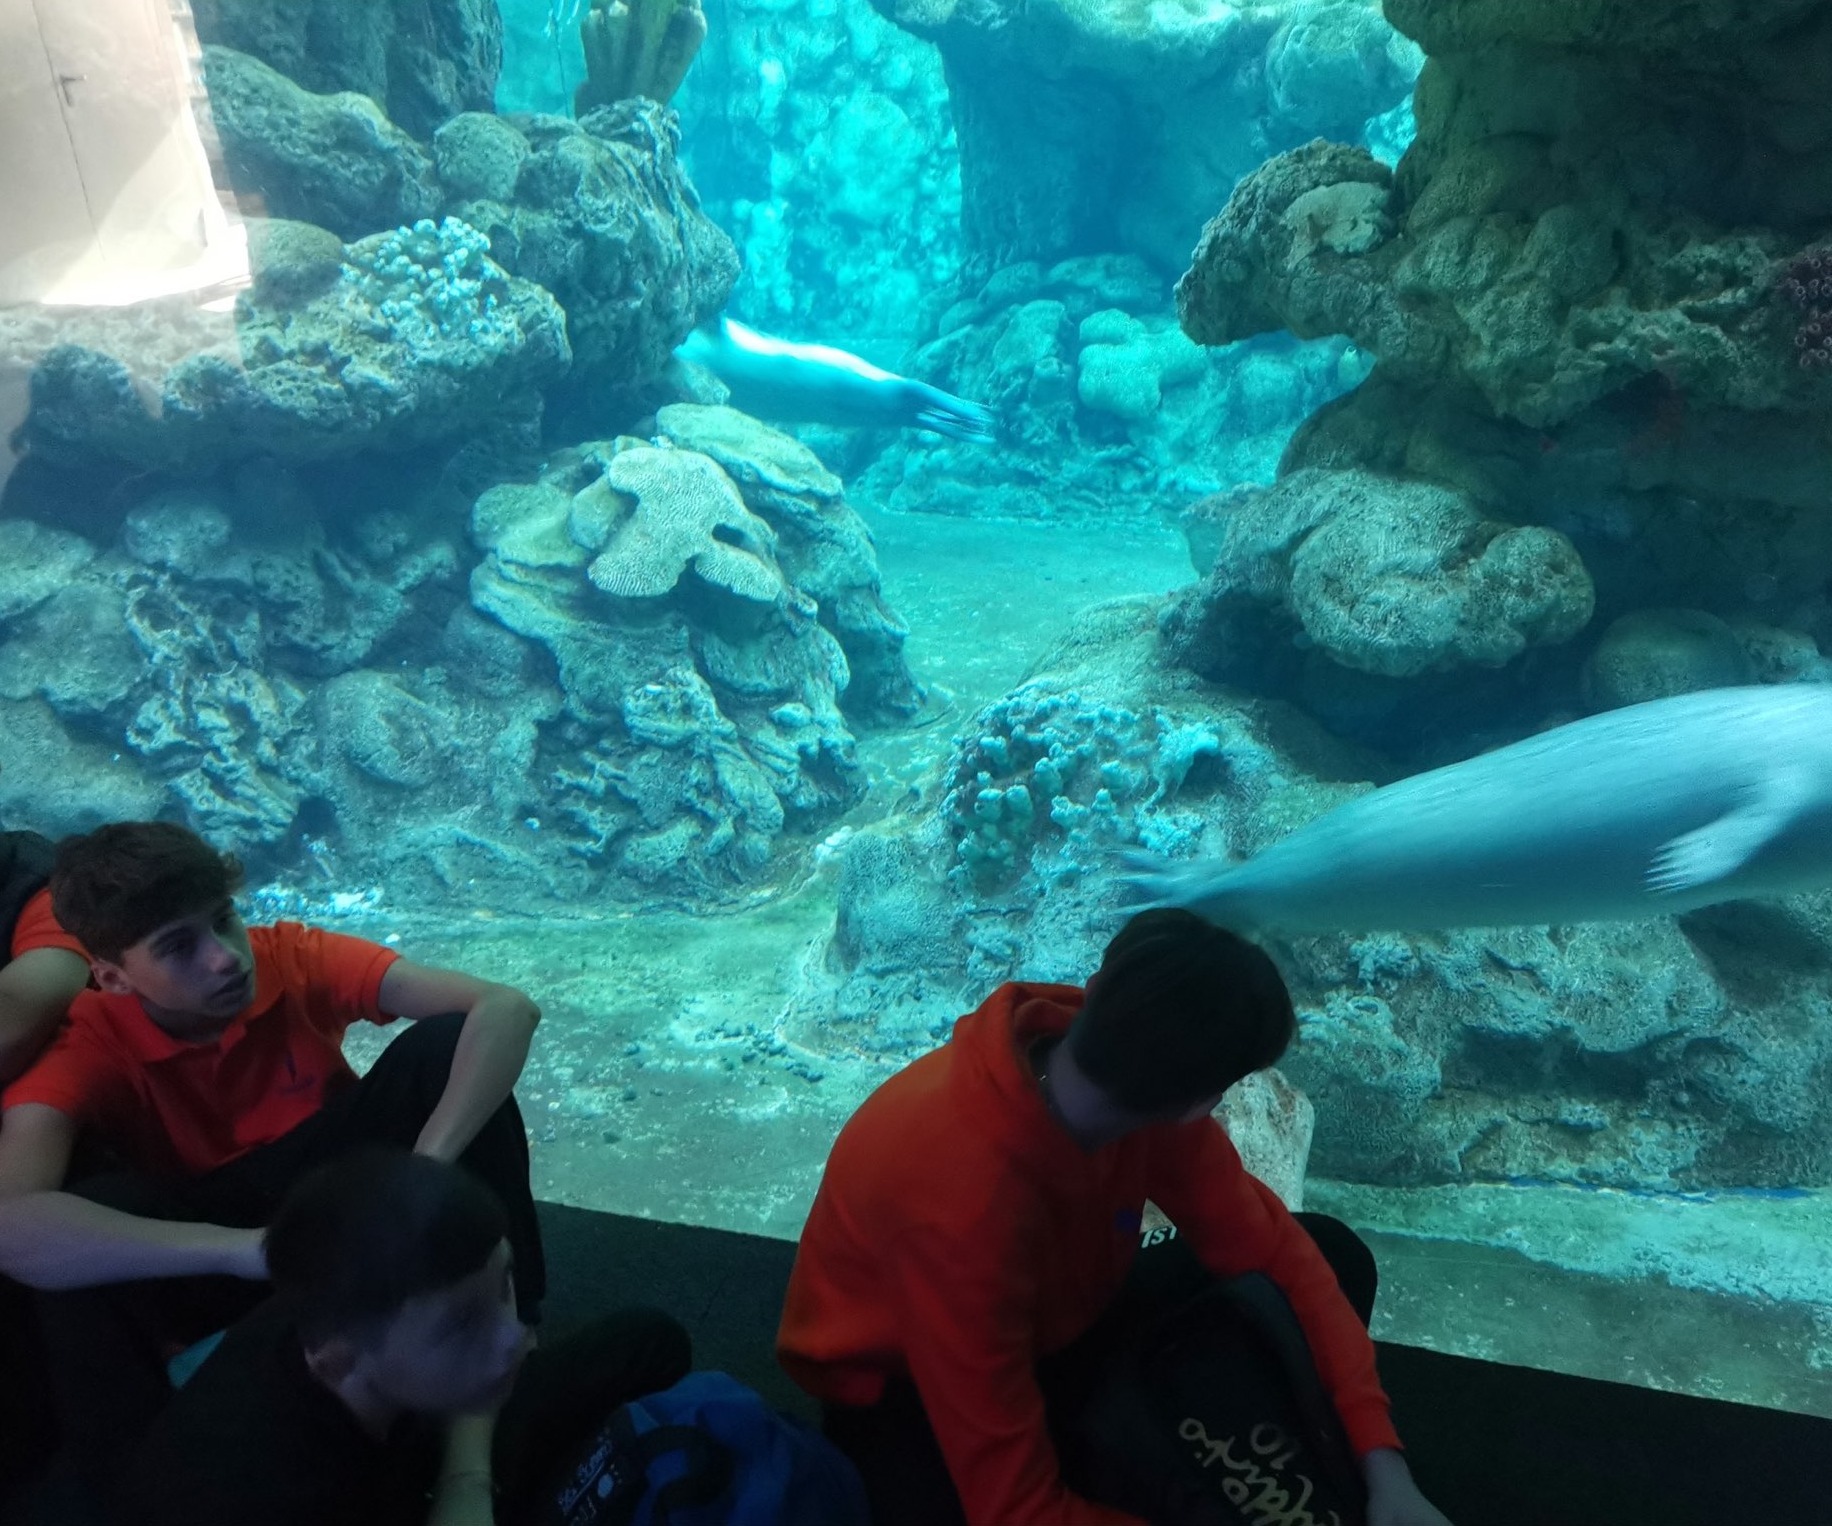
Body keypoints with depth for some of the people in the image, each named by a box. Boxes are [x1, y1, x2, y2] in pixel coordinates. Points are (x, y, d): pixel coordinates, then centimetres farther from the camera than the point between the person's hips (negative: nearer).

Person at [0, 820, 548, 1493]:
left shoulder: (295, 958, -19)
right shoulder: (88, 1048, -21)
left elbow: (505, 1008, -30)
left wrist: (426, 1170, -42)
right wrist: (251, 1249, -48)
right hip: (215, 1249, -1)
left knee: (449, 1044, -25)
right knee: (90, 1211, -34)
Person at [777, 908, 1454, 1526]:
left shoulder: (1137, 1085, -20)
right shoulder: (963, 1199, -41)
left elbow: (1270, 1246, -10)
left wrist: (1382, 1461, -17)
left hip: (1058, 1328, 7)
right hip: (910, 1402, -6)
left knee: (1333, 1253, -4)